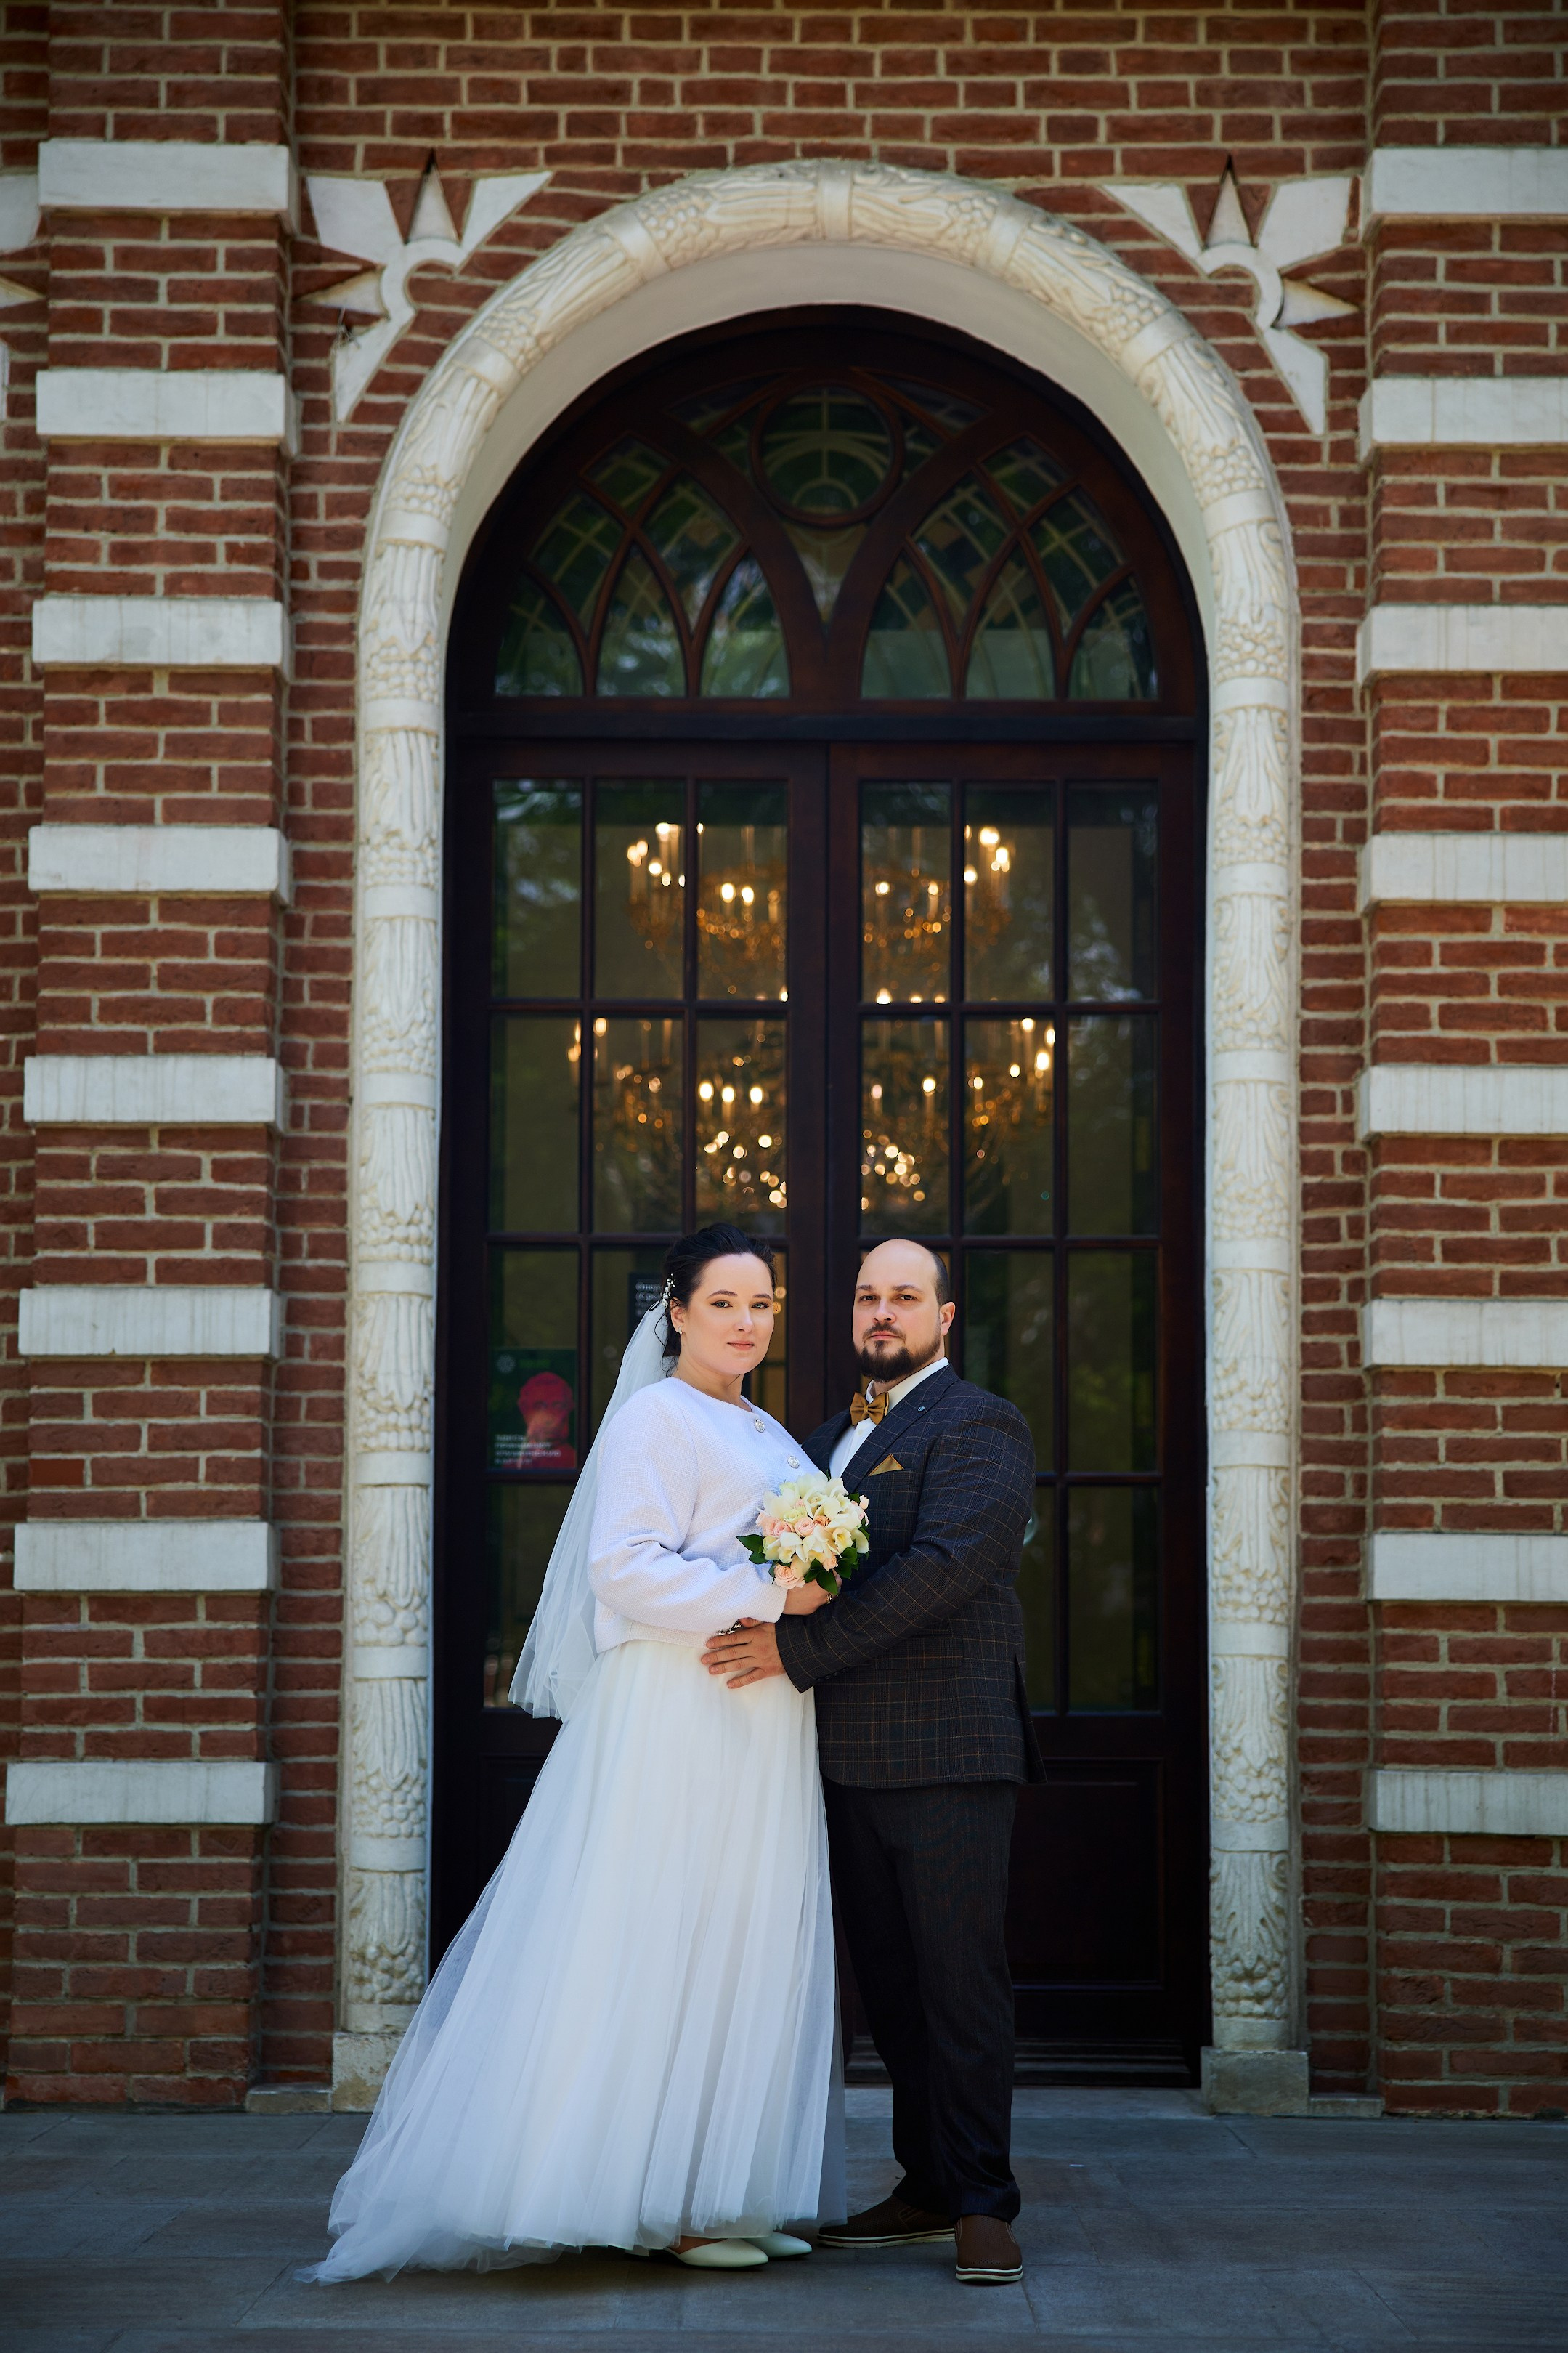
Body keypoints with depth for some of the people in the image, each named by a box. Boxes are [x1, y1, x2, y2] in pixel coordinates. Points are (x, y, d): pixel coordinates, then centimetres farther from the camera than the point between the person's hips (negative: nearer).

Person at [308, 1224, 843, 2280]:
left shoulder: (769, 1435, 20)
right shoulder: (657, 1418, -7)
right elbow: (624, 1568, -17)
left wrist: (819, 1594, 6)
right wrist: (759, 1596, -20)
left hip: (760, 1728, 9)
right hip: (677, 1718, -9)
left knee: (747, 1945, 9)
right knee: (662, 1940, -6)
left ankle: (728, 2189, 15)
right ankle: (658, 2202, 0)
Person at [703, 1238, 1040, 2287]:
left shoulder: (979, 1427, -6)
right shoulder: (830, 1439, 20)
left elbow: (943, 1567, -19)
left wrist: (800, 1649, -20)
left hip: (950, 1755, -8)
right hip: (853, 1758, 8)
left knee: (961, 1982, -3)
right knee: (891, 1985, 12)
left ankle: (983, 2202, 3)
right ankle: (927, 2187, 21)